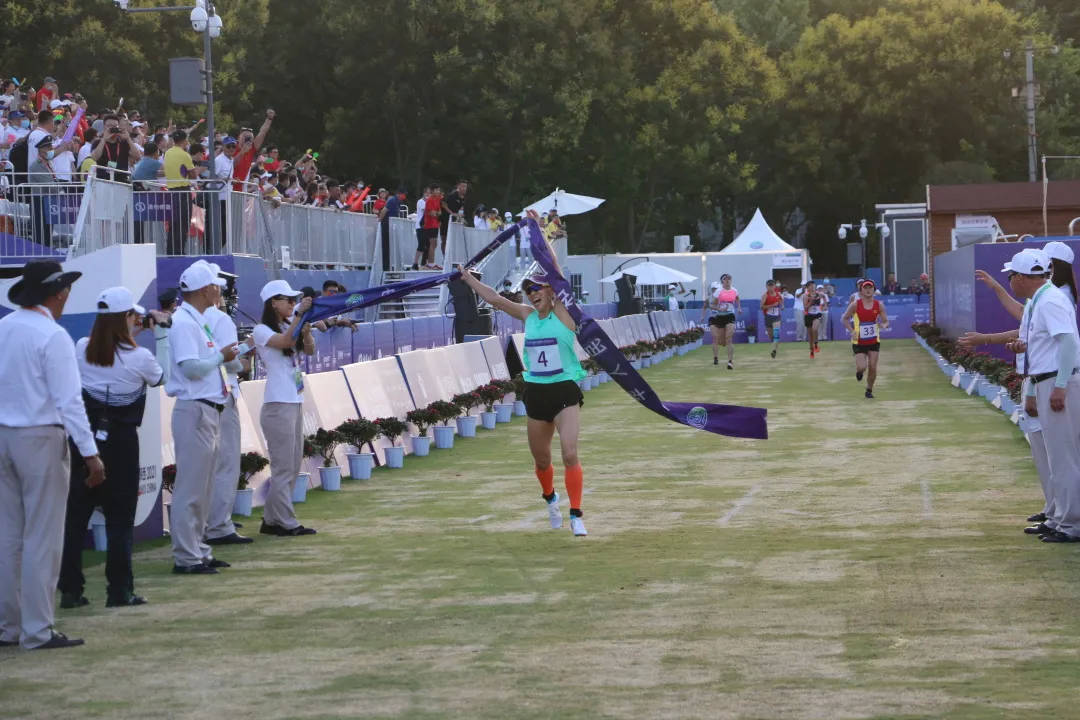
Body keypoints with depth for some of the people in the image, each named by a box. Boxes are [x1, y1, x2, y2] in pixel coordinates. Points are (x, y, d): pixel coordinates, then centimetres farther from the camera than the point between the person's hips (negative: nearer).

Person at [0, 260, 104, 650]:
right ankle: (37, 630, 0)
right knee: (42, 539, -2)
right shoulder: (52, 336, -14)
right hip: (41, 438, -7)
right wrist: (90, 452, -16)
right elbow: (69, 400, -17)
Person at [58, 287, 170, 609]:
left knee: (76, 514, 7)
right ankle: (119, 591, 5)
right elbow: (160, 378, 9)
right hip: (121, 440, -4)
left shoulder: (82, 349, -2)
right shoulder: (139, 357, -12)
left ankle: (70, 589, 7)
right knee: (120, 518, 4)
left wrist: (134, 333, 21)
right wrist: (159, 331, 17)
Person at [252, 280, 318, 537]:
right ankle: (286, 523, -3)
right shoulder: (262, 331, -7)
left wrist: (306, 329, -8)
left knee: (293, 466, 10)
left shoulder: (289, 326, 15)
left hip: (295, 403, 9)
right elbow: (285, 341, -24)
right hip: (278, 405, -9)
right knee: (283, 467, -7)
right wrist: (299, 315, -24)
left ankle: (272, 520, 16)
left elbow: (310, 350, 6)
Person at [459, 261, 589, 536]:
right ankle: (550, 498, 41)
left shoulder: (562, 313, -5)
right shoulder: (528, 316, 9)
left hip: (565, 392, -5)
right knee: (541, 459, 12)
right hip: (535, 393, 5)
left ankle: (576, 515, -11)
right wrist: (467, 278, 17)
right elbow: (495, 299, 15)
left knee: (570, 454, -18)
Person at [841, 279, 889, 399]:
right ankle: (859, 371, 26)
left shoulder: (879, 305, -3)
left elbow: (886, 321, 3)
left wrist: (884, 325, -22)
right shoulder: (855, 305, -9)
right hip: (859, 342, -2)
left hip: (874, 341, 2)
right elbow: (844, 319, 0)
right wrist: (852, 331, -14)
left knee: (873, 368, -1)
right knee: (862, 367, -12)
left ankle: (869, 390, 20)